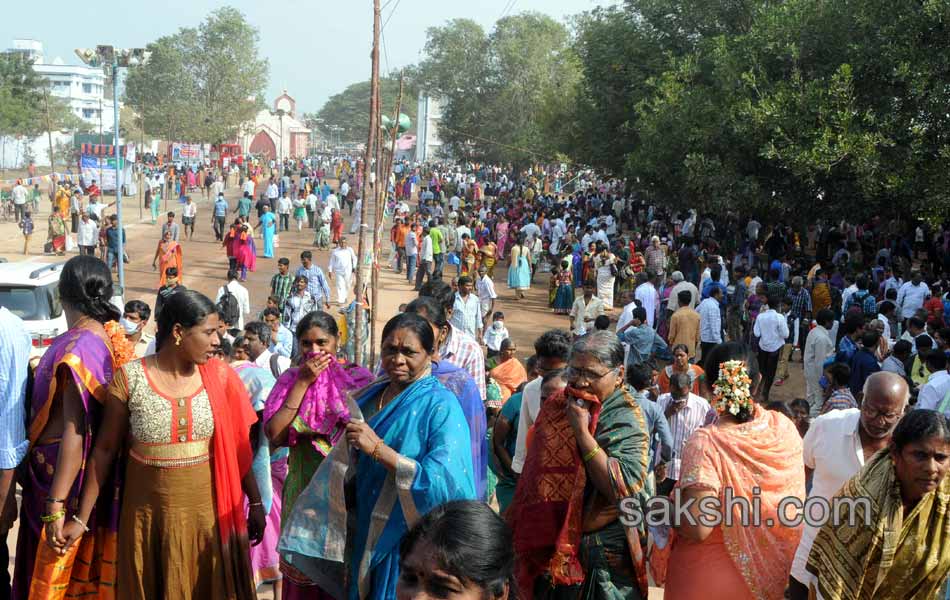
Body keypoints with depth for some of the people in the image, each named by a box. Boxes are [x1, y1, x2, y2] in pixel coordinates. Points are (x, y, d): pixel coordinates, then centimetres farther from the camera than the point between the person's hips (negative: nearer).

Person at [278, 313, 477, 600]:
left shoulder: (441, 406, -15)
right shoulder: (370, 398, 5)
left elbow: (444, 482, -26)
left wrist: (378, 448, -27)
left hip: (411, 541, -6)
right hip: (367, 537, 6)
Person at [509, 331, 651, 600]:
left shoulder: (627, 421, -13)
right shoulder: (555, 405, 5)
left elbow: (624, 489, -26)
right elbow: (534, 472, 16)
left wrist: (582, 432, -25)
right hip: (548, 547, 6)